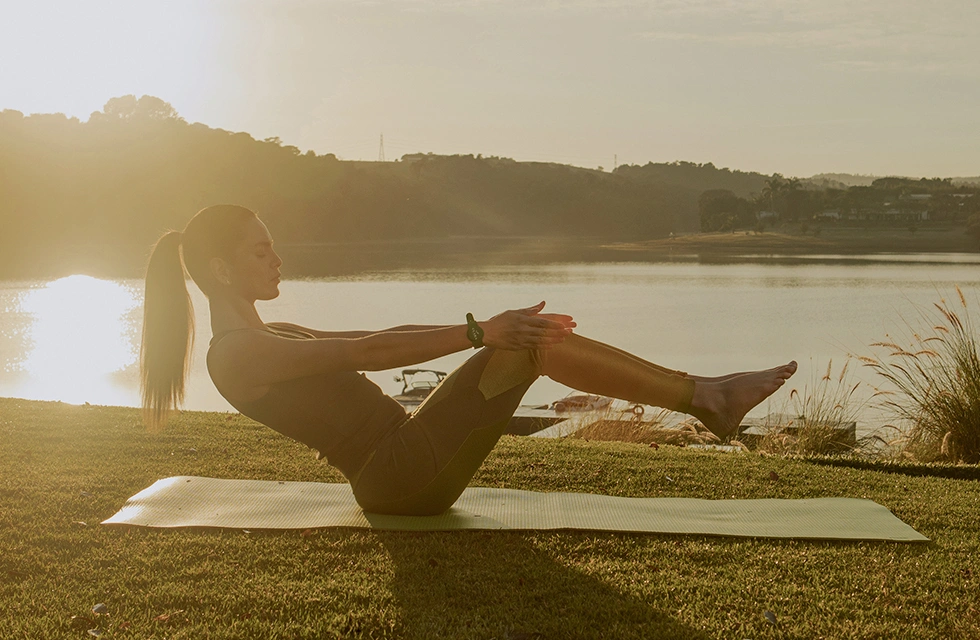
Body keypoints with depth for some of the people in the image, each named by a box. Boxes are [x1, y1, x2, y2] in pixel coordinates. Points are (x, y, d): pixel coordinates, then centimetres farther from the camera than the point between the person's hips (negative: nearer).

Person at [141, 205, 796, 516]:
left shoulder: (271, 338, 19)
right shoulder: (238, 351, -11)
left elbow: (388, 340, 18)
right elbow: (369, 352, -21)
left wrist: (490, 331, 15)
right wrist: (478, 331, -23)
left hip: (406, 469, 9)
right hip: (399, 476, -9)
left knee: (532, 337, -1)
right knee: (531, 348, -14)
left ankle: (703, 395, -1)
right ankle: (703, 395, -7)